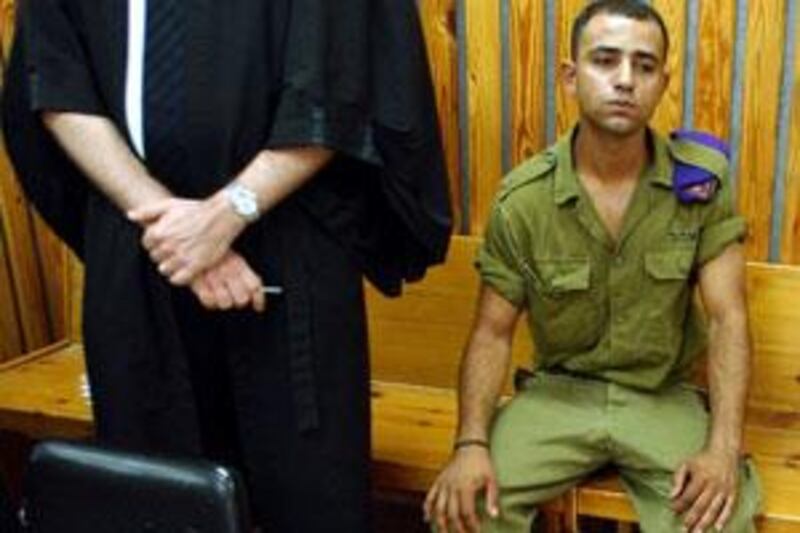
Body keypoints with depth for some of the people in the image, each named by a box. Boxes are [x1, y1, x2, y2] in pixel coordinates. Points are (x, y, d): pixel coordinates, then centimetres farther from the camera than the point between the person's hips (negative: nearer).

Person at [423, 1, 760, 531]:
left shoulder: (703, 179, -7)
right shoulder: (522, 200, -8)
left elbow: (729, 319, -8)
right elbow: (493, 332, -2)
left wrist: (724, 448, -21)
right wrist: (471, 443, -18)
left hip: (664, 397, 1)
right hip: (558, 393, 0)